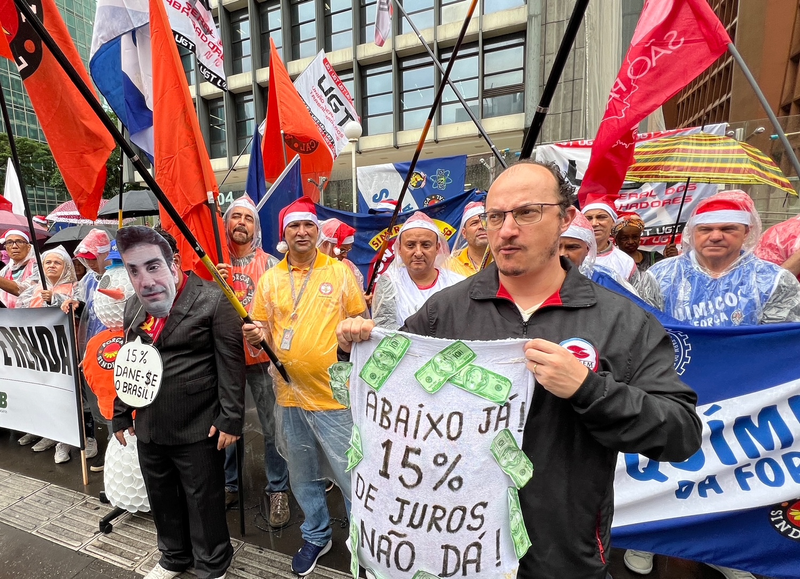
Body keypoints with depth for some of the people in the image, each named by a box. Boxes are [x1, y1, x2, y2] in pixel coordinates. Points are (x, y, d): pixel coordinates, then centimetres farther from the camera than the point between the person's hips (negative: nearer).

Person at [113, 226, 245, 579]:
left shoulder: (213, 301, -17)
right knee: (161, 498, 23)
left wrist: (231, 419, -18)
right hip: (148, 430, 7)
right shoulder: (133, 307, 6)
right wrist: (121, 415, 17)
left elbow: (231, 364, -18)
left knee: (204, 502, 11)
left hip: (198, 431, -6)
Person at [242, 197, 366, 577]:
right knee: (302, 476, 20)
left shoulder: (340, 272, -2)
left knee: (351, 476, 6)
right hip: (289, 394, 4)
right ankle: (316, 537, 44)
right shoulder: (269, 280, 6)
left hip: (335, 393, -3)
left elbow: (361, 324, 1)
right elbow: (261, 331, 10)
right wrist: (256, 338, -11)